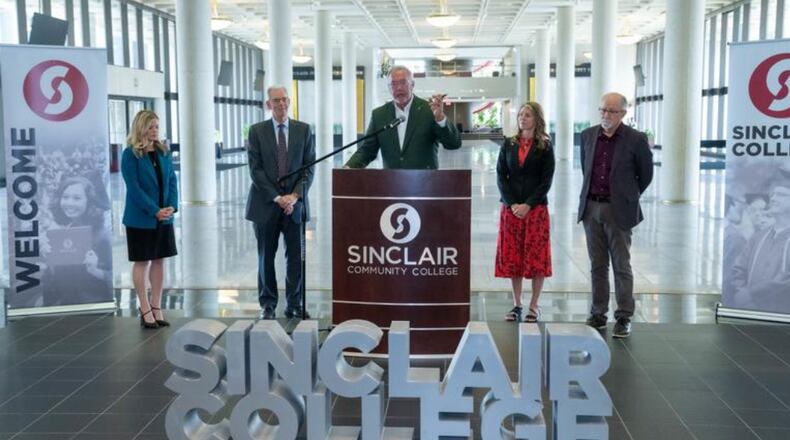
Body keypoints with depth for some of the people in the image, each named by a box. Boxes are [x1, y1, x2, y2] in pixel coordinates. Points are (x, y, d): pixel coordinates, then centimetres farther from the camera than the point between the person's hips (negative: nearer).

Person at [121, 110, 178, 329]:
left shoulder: (164, 152, 7)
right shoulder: (130, 154, -9)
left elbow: (172, 180, 6)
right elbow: (134, 187, -14)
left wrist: (172, 206, -10)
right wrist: (155, 211, -19)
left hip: (164, 218, 5)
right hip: (140, 218, -5)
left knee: (159, 261, 9)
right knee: (142, 262, 4)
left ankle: (157, 308, 18)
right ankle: (145, 310, 11)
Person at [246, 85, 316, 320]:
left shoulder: (303, 130, 6)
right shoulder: (257, 131, 1)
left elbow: (309, 167, 3)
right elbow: (255, 169, -4)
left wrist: (295, 196, -10)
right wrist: (277, 197, -12)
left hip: (295, 202, 1)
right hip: (266, 204, -1)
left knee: (296, 256, 3)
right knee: (266, 256, 6)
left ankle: (294, 305, 13)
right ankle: (268, 304, 16)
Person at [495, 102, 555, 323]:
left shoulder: (545, 146, 1)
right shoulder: (508, 144, 8)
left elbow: (546, 181, -3)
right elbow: (501, 176, 4)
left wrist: (528, 205, -13)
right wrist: (512, 204, -8)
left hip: (536, 207, -2)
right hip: (510, 207, 2)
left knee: (536, 256, 0)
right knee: (512, 256, 4)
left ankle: (534, 305, 9)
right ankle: (516, 304, 14)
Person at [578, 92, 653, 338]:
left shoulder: (636, 140, -7)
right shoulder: (588, 136, 6)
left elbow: (646, 175, 4)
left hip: (618, 211, -4)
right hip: (591, 208, 4)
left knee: (621, 266, 1)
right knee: (597, 265, 10)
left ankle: (624, 318, 8)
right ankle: (598, 315, 18)